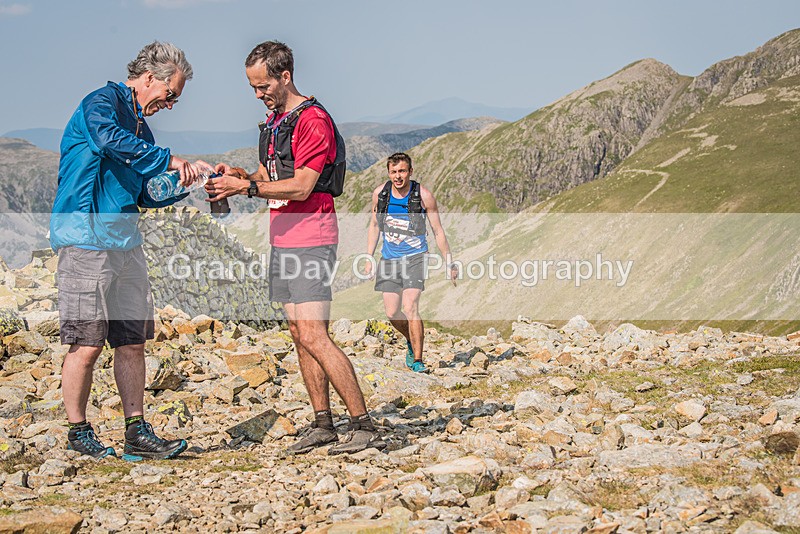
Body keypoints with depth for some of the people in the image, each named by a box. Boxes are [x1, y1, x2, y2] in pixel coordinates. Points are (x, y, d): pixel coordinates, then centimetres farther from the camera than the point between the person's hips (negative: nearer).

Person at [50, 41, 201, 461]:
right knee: (86, 345, -4)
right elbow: (111, 140, -30)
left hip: (126, 243, 9)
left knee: (133, 341, 7)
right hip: (86, 240, -9)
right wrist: (168, 159, -26)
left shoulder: (140, 124, 20)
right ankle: (78, 433, 9)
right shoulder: (101, 103, -6)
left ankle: (137, 432, 13)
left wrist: (182, 184, 9)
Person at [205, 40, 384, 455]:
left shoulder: (313, 120, -12)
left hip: (310, 241, -9)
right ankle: (322, 423, 13)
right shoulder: (273, 121, 18)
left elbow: (300, 187, -19)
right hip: (282, 240, 9)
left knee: (313, 335, -15)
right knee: (299, 335, 8)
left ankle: (364, 425, -11)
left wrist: (246, 187, -22)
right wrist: (236, 177, 2)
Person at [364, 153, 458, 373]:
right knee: (392, 313, 5)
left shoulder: (423, 196, -12)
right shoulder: (379, 193, -4)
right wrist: (369, 258, 7)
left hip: (415, 257, -4)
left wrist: (450, 264, -1)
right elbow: (374, 226, 10)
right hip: (389, 258, 4)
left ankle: (417, 360, -10)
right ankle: (412, 341, 36)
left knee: (410, 308, -18)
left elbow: (438, 231, -3)